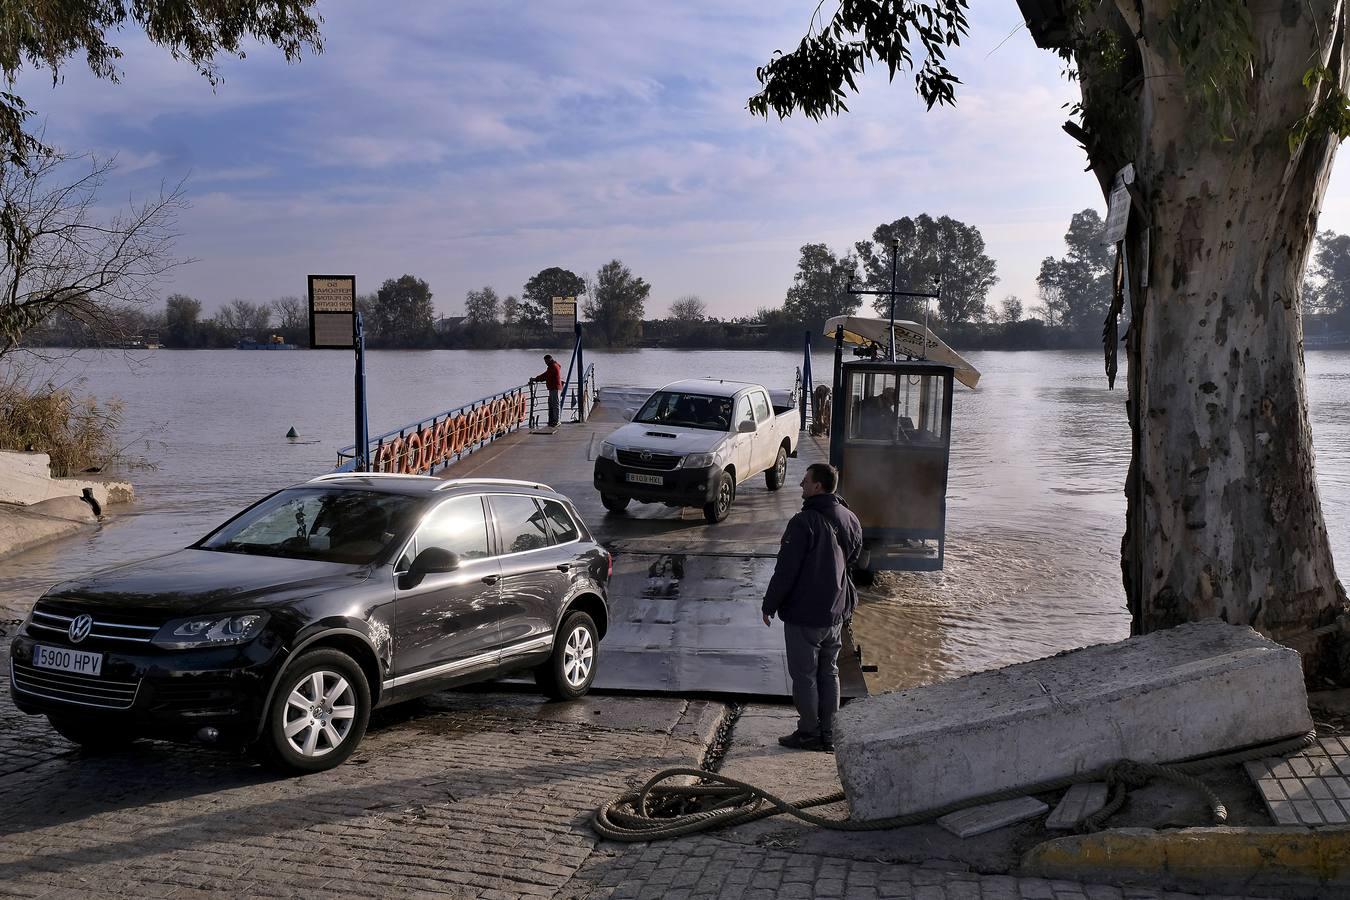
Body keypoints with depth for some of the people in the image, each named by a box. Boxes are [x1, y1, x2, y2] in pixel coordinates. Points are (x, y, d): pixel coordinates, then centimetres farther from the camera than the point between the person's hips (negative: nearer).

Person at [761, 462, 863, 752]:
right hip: (836, 612, 7)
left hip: (804, 614, -7)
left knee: (804, 675, 6)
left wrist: (769, 606, -9)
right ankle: (828, 733, 22)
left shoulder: (803, 523, -22)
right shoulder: (849, 520, 2)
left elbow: (786, 570, -20)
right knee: (829, 673, 16)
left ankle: (809, 733, 13)